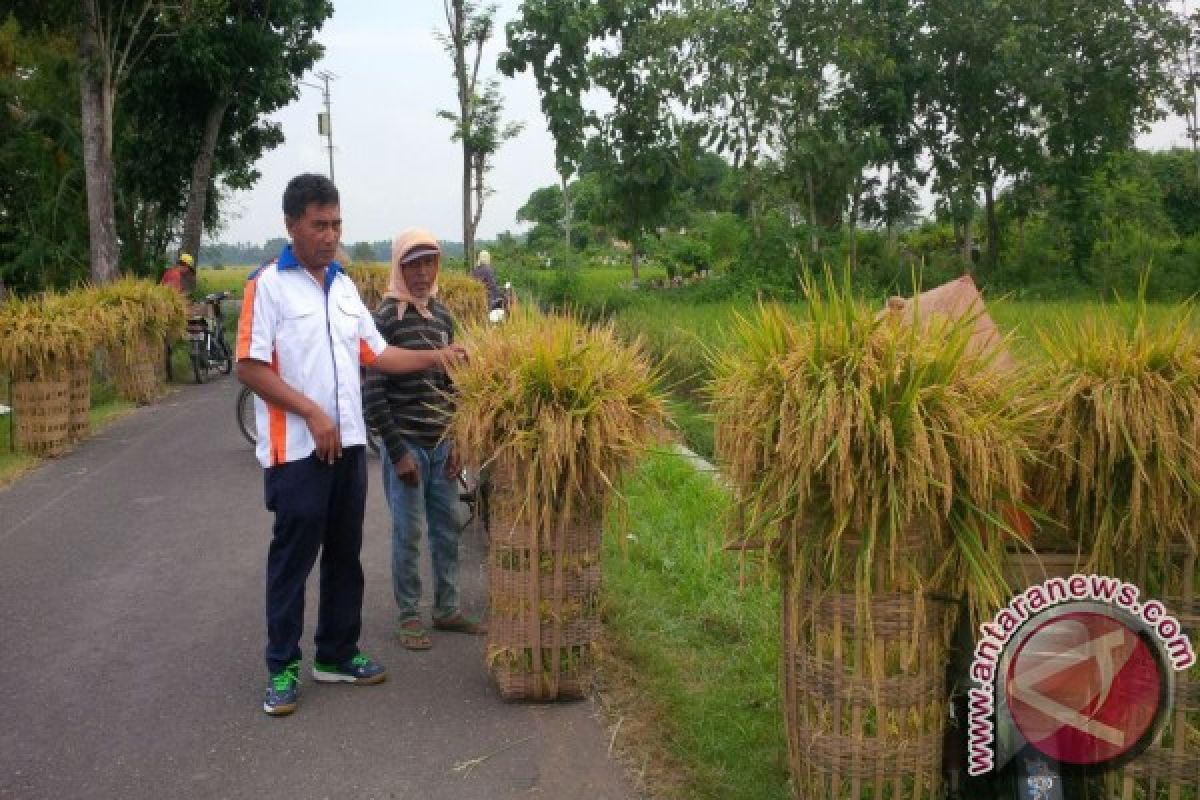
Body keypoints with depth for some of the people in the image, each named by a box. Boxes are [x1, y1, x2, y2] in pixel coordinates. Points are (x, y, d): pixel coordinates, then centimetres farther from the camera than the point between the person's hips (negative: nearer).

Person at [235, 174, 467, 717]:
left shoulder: (344, 286, 11)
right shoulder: (268, 285, -9)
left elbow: (376, 354, 13)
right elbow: (250, 368, -14)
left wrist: (436, 357, 0)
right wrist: (313, 413, -17)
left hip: (349, 444, 7)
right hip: (296, 449, -6)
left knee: (344, 554, 13)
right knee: (293, 557, 2)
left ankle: (336, 653, 26)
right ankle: (283, 667, 14)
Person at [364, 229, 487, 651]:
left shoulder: (443, 316, 8)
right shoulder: (386, 318, -10)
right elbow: (373, 392, -13)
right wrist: (397, 452, -14)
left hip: (442, 444, 6)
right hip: (405, 443, -6)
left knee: (447, 529, 12)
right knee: (408, 533, 2)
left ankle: (447, 609, 24)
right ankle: (409, 615, 16)